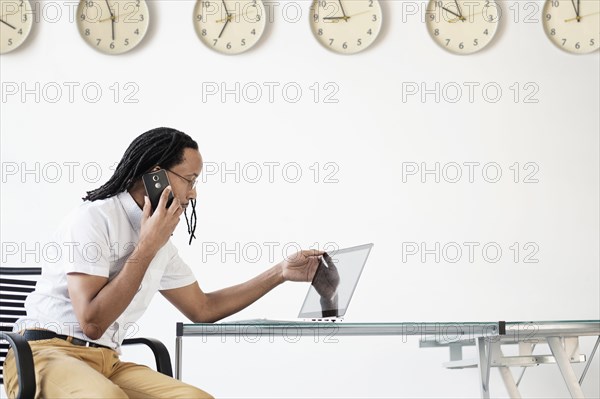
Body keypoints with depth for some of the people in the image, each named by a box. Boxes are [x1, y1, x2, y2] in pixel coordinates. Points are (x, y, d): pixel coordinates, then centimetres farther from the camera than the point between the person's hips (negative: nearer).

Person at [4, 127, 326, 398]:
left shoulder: (160, 244, 14)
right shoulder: (95, 218, -11)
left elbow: (203, 308, 26)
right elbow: (92, 322, -19)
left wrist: (280, 272, 22)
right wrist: (147, 247, -15)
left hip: (106, 362, 7)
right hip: (45, 356, -7)